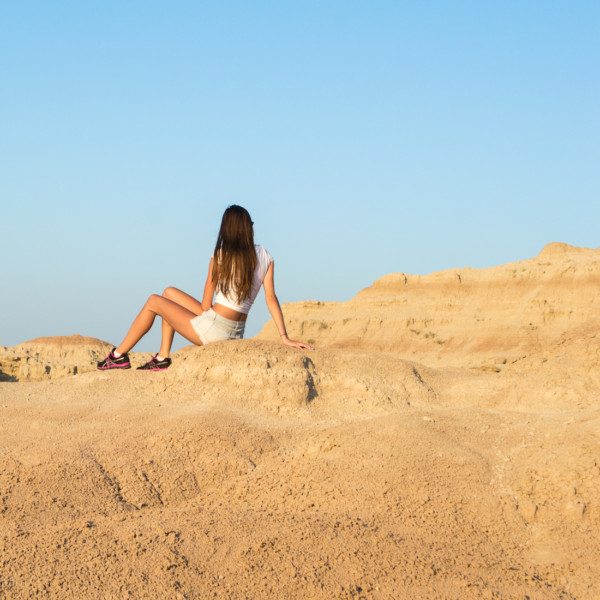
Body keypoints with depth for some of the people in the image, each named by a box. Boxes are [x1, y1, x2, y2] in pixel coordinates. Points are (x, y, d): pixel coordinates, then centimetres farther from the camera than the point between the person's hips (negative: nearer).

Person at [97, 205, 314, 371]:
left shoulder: (221, 256, -12)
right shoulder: (265, 257, 0)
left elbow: (206, 305, -7)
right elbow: (271, 299, -6)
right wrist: (284, 337, -6)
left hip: (213, 329, -6)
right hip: (236, 333, 6)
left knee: (154, 302, 13)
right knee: (169, 293, 22)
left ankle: (119, 355, 22)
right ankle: (163, 358, 20)